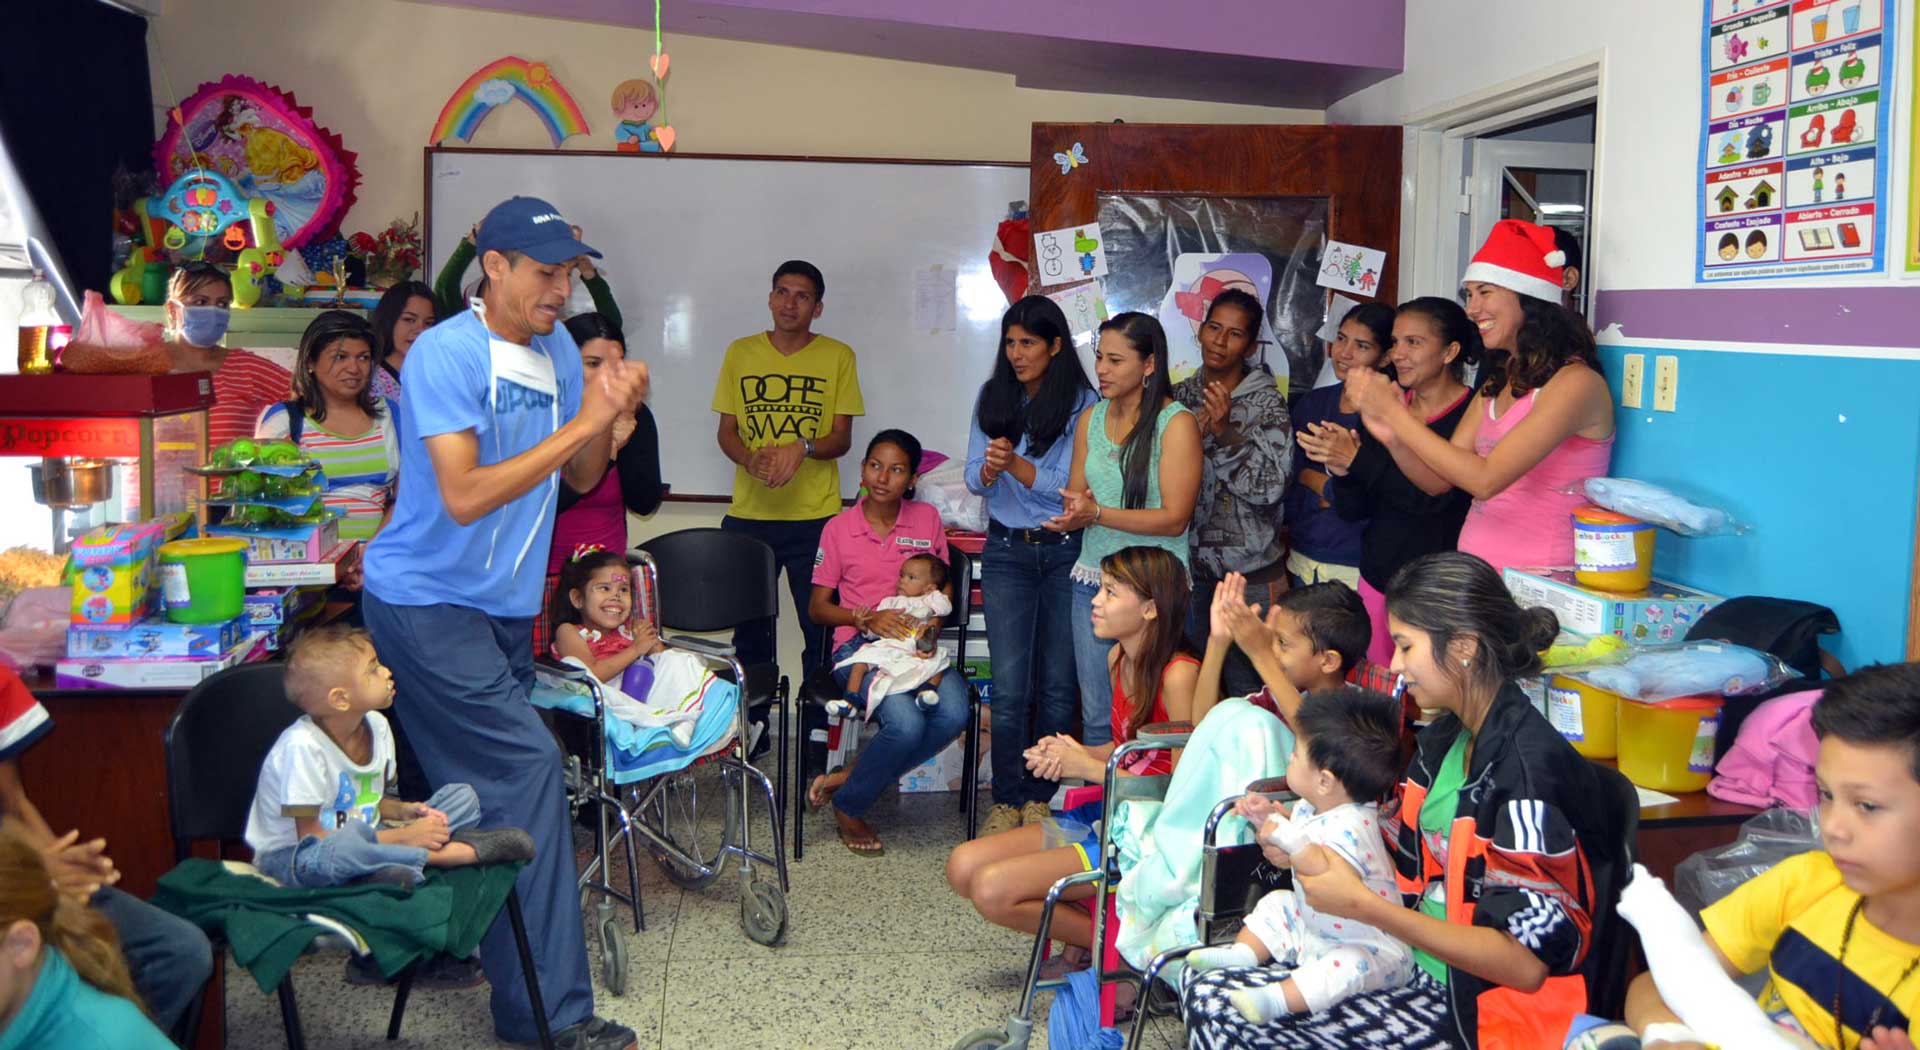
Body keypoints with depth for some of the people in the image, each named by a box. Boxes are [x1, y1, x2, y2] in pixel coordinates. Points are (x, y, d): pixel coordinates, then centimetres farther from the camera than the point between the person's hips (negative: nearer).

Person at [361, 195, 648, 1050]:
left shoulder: (558, 348, 7)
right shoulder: (445, 354, -17)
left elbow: (581, 479, 8)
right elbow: (465, 495, -25)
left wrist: (609, 416, -11)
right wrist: (580, 422, -24)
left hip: (505, 603, 8)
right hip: (426, 599, -8)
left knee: (472, 784, 12)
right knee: (527, 767, -12)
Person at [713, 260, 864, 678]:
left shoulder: (838, 357, 3)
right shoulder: (740, 352, 9)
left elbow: (842, 438, 2)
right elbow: (726, 430, 9)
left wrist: (803, 447, -19)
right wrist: (749, 459, -12)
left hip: (815, 515, -2)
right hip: (748, 513, 2)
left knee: (821, 629, 0)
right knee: (748, 629, 8)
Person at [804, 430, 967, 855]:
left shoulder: (927, 519, 10)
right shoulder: (839, 528, 4)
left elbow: (944, 588, 17)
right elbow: (817, 607, 6)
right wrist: (868, 618, -12)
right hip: (859, 645, -3)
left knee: (953, 713, -29)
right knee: (906, 722, -31)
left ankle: (848, 780, -10)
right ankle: (848, 806, -3)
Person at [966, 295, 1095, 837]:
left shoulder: (1082, 404, -6)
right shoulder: (992, 398, 6)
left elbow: (1071, 487, -12)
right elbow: (975, 479, 3)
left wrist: (1015, 464, -25)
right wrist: (988, 471, -20)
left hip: (1066, 552, -2)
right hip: (1006, 551, 2)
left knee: (1058, 684, 5)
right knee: (1009, 687, -1)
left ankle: (1041, 797, 18)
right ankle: (1006, 800, 9)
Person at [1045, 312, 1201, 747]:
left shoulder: (1176, 423, -9)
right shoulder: (1091, 418, 9)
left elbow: (1174, 518, -14)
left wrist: (1096, 513, -21)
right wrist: (1073, 515, -11)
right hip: (1093, 579, 5)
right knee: (1096, 716, 10)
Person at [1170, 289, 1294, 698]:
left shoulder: (1266, 403, -6)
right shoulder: (1180, 396, 6)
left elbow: (1270, 487, -15)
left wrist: (1225, 432, -25)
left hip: (1248, 571, -4)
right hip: (1187, 564, 4)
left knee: (1247, 688, 3)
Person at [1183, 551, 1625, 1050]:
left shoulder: (1530, 766, -23)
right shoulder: (1445, 738, 5)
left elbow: (1529, 962, -25)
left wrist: (1362, 905, -26)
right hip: (1417, 969, 8)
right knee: (1211, 996, -2)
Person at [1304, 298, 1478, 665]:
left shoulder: (1473, 414, -10)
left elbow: (1436, 496, -22)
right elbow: (1353, 511, 8)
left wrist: (1358, 459, -21)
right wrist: (1340, 472, -12)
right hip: (1378, 576, 5)